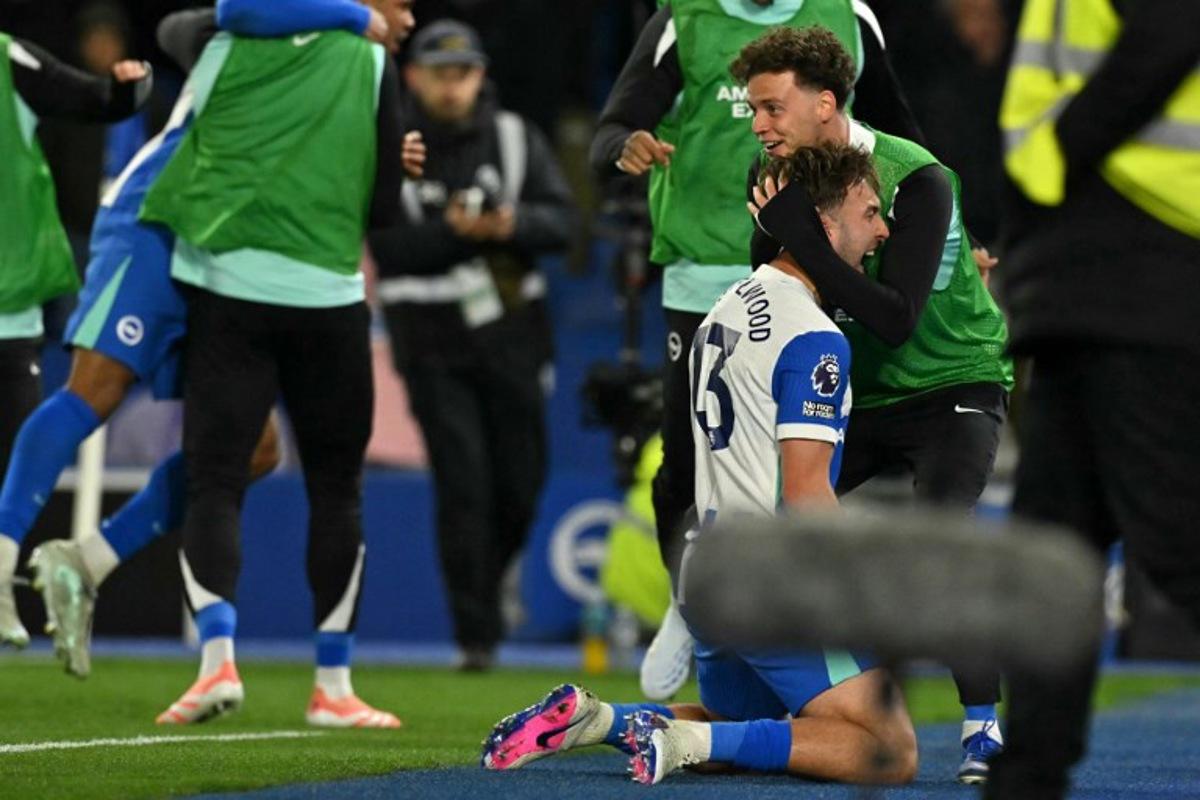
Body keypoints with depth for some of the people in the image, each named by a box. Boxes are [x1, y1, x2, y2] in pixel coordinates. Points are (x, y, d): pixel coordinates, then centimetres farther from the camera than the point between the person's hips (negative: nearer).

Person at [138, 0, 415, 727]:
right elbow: (383, 208, 2)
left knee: (215, 481, 2)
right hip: (327, 295, -1)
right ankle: (334, 686, 10)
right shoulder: (372, 68, 2)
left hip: (225, 286, 1)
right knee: (336, 489, 12)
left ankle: (218, 657, -20)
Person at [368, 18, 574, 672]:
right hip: (432, 340, -3)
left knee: (521, 483, 6)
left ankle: (487, 585, 34)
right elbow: (388, 248, -10)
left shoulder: (514, 138, 7)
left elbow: (560, 220, -1)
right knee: (463, 482, -11)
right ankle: (476, 635, -6)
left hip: (511, 330, 3)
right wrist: (454, 232, -24)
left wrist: (512, 225, -21)